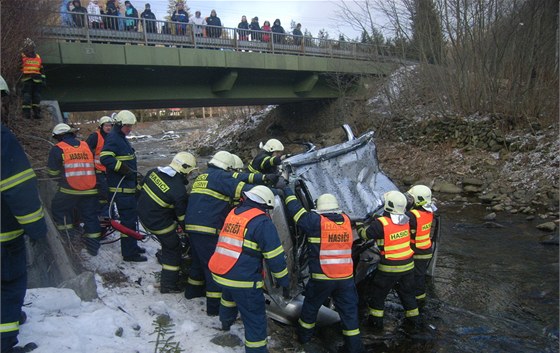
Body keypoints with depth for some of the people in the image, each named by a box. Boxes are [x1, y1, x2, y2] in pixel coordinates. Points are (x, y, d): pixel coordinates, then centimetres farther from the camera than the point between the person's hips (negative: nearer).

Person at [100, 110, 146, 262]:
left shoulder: (121, 138, 19)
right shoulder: (113, 138, -14)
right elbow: (105, 158, -27)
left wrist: (134, 175, 25)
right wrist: (122, 167, -28)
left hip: (128, 186, 11)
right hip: (121, 188, -11)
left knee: (131, 217, 19)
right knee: (128, 219, -6)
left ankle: (132, 246, 33)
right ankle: (129, 253, 1)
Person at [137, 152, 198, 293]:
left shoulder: (154, 172, -8)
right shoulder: (179, 190, -26)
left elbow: (142, 188, 9)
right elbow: (183, 216, -15)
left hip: (142, 213, 7)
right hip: (159, 223, -7)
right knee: (173, 249, 10)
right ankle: (168, 285, 18)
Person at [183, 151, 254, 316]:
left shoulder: (201, 177, 21)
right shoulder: (221, 176, -6)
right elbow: (242, 188, -18)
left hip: (192, 226, 9)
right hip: (209, 229, -9)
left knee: (199, 261, 27)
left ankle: (193, 290, 42)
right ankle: (214, 305, 6)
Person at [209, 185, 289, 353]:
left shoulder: (233, 213, 8)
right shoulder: (262, 221, -12)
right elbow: (275, 256, -12)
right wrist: (283, 280, -3)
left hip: (220, 274, 8)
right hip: (243, 281, -8)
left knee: (229, 295, 38)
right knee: (255, 320, 4)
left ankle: (226, 321, 61)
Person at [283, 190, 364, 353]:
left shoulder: (316, 221, -12)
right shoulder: (346, 220, 1)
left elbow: (296, 210, -5)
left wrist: (287, 191, 7)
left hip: (322, 278, -2)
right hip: (346, 278, 3)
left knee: (310, 306, 20)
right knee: (349, 312, 13)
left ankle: (304, 336, 38)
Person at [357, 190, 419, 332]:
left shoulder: (381, 223, -21)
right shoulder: (406, 220, -2)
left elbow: (365, 234, -8)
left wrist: (359, 228, 12)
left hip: (389, 267, -5)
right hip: (408, 265, 6)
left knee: (378, 294, 13)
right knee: (407, 293, 22)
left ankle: (375, 321, 22)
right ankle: (412, 320, 34)